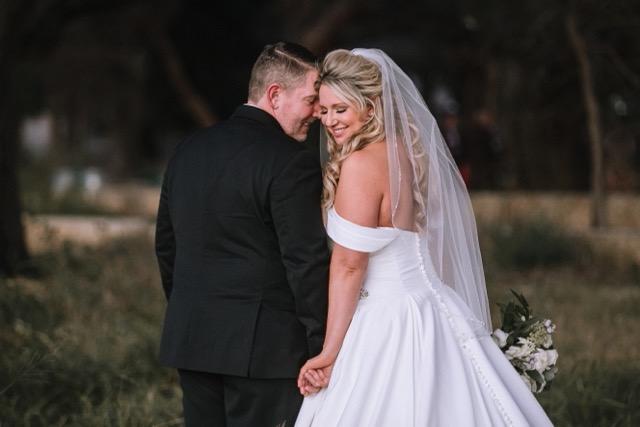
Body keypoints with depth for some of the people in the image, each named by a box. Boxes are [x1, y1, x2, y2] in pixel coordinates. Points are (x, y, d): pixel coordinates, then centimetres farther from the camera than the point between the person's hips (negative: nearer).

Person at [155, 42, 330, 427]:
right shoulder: (292, 164, -13)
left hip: (191, 338, 7)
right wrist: (322, 350, -9)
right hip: (265, 345, -7)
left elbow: (166, 243, 18)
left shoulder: (189, 150, 11)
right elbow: (307, 262, -15)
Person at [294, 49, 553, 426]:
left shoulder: (361, 164, -15)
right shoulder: (412, 152, 9)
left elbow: (349, 266, -17)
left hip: (385, 325, -9)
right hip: (431, 317, 9)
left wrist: (330, 353, -14)